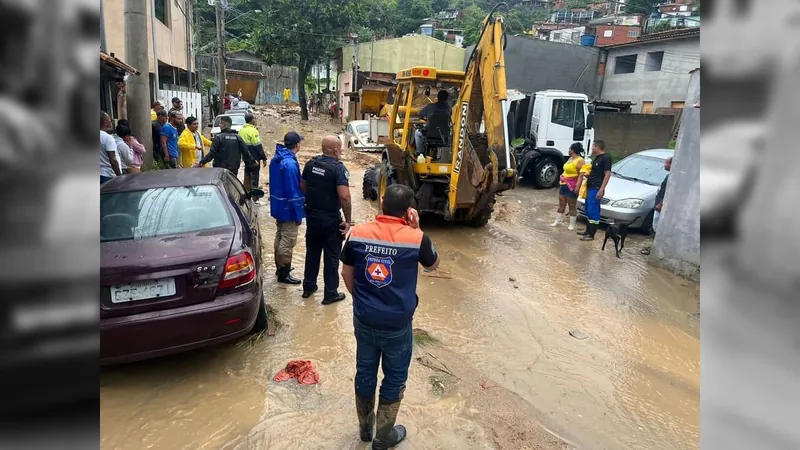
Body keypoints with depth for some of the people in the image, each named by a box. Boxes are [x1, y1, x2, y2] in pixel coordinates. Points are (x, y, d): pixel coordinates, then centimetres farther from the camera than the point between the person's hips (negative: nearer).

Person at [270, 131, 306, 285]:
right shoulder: (290, 164, -25)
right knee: (288, 241, 0)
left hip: (278, 206, 10)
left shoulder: (275, 159, 6)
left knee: (280, 237, 20)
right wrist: (298, 214, -18)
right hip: (288, 209, -10)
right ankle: (284, 274, 9)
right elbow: (293, 191, -24)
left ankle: (280, 266, 33)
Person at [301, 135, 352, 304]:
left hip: (312, 216, 6)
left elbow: (302, 186, 13)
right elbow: (344, 196, -27)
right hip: (331, 219, -6)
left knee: (312, 252, 20)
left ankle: (308, 287, 32)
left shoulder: (310, 163, 1)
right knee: (332, 256, 7)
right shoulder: (338, 168, -19)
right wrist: (348, 220, -17)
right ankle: (330, 294, 16)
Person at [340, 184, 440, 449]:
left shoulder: (357, 233, -8)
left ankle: (365, 428, 40)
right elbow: (433, 265, 4)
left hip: (363, 320, 3)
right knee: (395, 378, 17)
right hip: (397, 325, -3)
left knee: (365, 372, 21)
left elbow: (346, 274, 3)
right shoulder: (416, 238, -17)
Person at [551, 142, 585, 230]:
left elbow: (581, 175, -20)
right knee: (561, 204, 13)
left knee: (572, 206, 0)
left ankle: (572, 225, 8)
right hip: (563, 185, 9)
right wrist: (561, 178, 21)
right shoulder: (570, 159, 13)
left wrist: (577, 187, -24)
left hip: (572, 187, -9)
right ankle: (558, 221, 21)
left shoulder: (580, 161, -16)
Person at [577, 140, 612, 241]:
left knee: (593, 211, -8)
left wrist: (601, 189, -23)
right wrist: (587, 174, 8)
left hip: (596, 189, -10)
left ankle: (591, 234, -5)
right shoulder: (596, 158, 16)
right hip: (590, 188, 10)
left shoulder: (606, 158, -12)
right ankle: (588, 230, 27)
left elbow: (607, 174, -17)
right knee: (588, 210, 16)